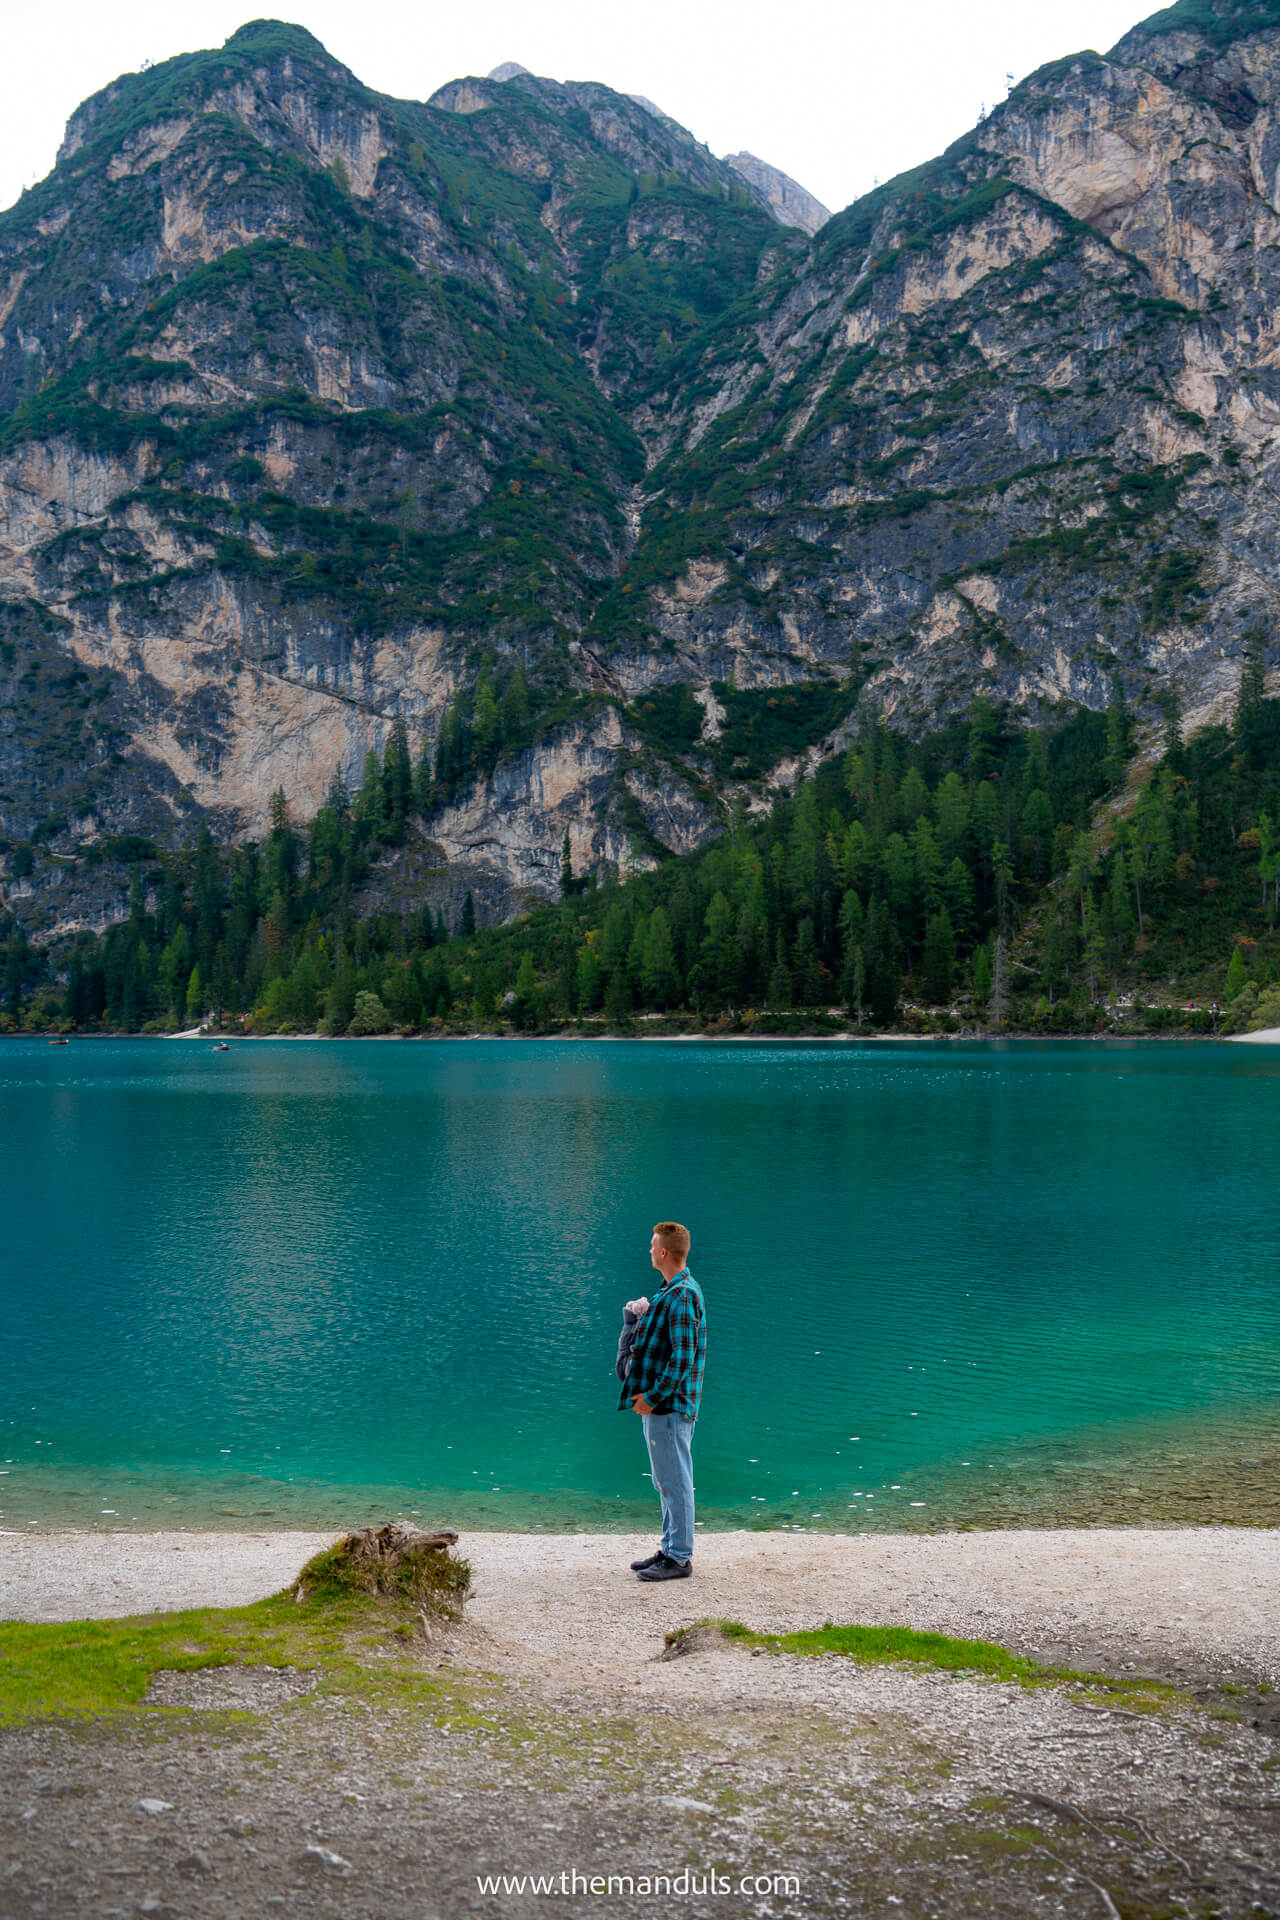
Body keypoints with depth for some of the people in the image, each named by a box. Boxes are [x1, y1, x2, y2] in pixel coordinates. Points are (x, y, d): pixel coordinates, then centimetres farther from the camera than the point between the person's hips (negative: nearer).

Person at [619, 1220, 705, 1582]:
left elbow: (683, 1357, -23)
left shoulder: (681, 1296, -19)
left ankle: (680, 1558, 6)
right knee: (666, 1481, 17)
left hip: (670, 1405, -10)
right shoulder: (669, 1291, 13)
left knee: (675, 1482, -2)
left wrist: (653, 1397, -18)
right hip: (658, 1403, 10)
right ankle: (671, 1549, 26)